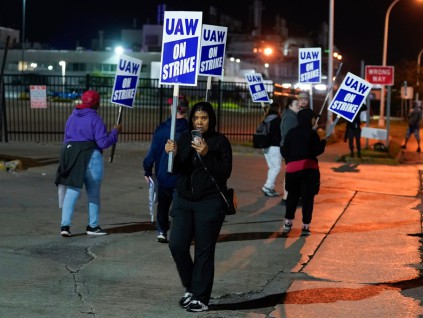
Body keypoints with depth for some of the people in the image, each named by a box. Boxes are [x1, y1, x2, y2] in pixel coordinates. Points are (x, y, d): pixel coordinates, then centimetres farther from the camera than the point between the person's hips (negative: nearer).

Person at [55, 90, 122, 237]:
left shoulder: (72, 117, 12)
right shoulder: (95, 119, -10)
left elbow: (67, 138, 18)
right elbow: (103, 142, -15)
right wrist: (114, 131, -1)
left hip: (71, 155, 6)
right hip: (90, 157, -5)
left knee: (71, 191, 4)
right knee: (93, 193, 8)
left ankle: (65, 225, -7)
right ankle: (93, 226, 15)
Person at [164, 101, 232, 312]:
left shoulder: (220, 141, -4)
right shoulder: (184, 139, 9)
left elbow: (225, 173, -11)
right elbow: (176, 170, 5)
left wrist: (206, 155, -23)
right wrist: (173, 154, -15)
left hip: (210, 203, -4)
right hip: (183, 200, 4)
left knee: (204, 251, -1)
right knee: (176, 245, -4)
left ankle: (201, 298, 8)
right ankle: (191, 288, 18)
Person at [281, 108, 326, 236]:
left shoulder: (291, 132, 7)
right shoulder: (312, 133, -5)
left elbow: (284, 151, 7)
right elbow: (317, 151, -9)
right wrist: (323, 142, 7)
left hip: (292, 168, 4)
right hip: (309, 168, -4)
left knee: (292, 195, 19)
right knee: (308, 197, 2)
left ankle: (288, 222, 19)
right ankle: (305, 226, 1)